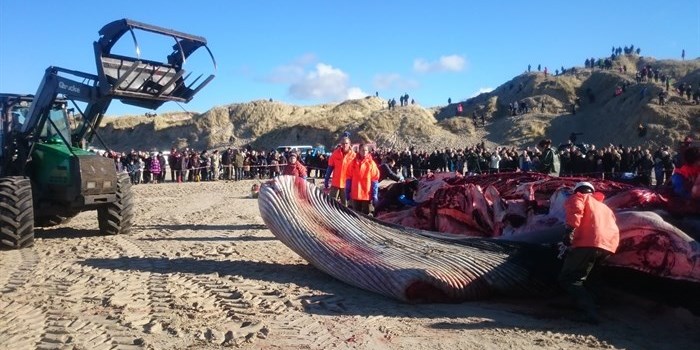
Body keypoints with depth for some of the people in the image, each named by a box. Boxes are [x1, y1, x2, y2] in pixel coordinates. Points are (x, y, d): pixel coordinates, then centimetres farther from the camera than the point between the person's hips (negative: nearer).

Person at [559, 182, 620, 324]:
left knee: (568, 280, -4)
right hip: (610, 244, 7)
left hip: (589, 243, -7)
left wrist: (570, 229, -19)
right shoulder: (604, 206, 38)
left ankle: (590, 312, -19)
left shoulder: (578, 197, 18)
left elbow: (576, 209, -5)